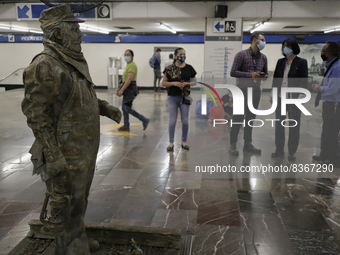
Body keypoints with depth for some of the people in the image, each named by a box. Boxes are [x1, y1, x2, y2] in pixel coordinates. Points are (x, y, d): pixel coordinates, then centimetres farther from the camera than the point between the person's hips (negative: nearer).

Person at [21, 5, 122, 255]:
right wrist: (53, 156, -22)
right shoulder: (45, 65, -19)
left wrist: (106, 108, 9)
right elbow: (36, 114, -20)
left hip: (86, 149, 9)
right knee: (66, 208, 6)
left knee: (79, 202, 23)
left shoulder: (76, 61, 10)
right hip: (66, 154, -9)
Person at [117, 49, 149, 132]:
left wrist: (122, 90, -27)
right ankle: (126, 126, 18)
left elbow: (129, 79, -25)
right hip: (127, 88, 10)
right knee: (124, 107, 11)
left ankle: (144, 120, -1)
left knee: (128, 108, -9)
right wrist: (122, 89, 22)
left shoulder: (132, 65, -16)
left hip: (130, 88, -10)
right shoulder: (128, 65, 16)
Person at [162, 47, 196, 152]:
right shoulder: (170, 69, -1)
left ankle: (184, 141, 20)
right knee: (173, 121, 2)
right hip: (172, 97, -1)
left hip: (185, 97, 1)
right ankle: (171, 143, 12)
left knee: (185, 120, 6)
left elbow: (194, 82, 9)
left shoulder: (189, 68, 3)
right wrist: (174, 83, -15)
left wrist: (186, 83, -10)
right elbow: (163, 83, 0)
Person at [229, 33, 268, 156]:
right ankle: (233, 145, 6)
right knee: (238, 118, -2)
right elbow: (233, 72, -12)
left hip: (256, 90, 5)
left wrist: (263, 76, -7)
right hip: (242, 90, -5)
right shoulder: (241, 55, -7)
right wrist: (250, 74, -20)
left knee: (251, 117, 11)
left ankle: (248, 143, 21)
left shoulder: (263, 58, 8)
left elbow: (266, 73, 18)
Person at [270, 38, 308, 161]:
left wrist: (300, 98, -14)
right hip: (280, 98, 5)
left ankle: (292, 152, 17)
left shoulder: (301, 62, -6)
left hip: (294, 99, -4)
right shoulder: (280, 62, 8)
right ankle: (279, 149, 25)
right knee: (279, 125, 11)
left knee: (294, 126, 5)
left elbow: (304, 81, -8)